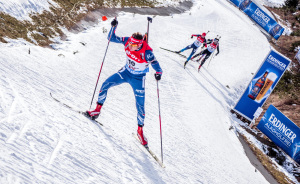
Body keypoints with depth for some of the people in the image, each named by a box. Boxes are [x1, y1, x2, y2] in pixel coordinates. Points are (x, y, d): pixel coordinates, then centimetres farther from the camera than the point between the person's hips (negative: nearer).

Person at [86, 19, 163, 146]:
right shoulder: (127, 41, -19)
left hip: (138, 78, -4)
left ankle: (140, 130, 17)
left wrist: (158, 73, -49)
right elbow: (112, 38, -11)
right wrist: (113, 27, -28)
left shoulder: (147, 53, -32)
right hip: (125, 72, 4)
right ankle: (97, 111, 10)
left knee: (140, 105, -3)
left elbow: (155, 64, -26)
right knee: (105, 85, -8)